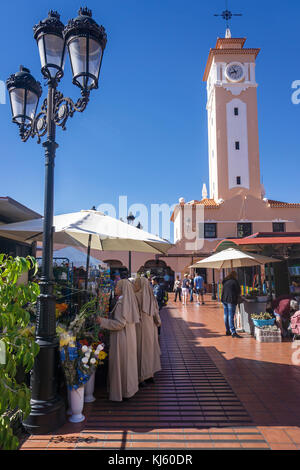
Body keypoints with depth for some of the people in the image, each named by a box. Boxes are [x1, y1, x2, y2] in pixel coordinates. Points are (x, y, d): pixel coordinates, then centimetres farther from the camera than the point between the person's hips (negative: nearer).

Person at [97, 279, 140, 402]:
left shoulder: (121, 303, -21)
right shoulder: (130, 301, 5)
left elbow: (120, 323, -25)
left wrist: (103, 321, -19)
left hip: (120, 338, -9)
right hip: (129, 336, 9)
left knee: (119, 365, 4)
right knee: (128, 363, 18)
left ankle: (120, 393, 15)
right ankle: (129, 389, 31)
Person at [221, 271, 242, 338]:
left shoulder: (225, 282, 14)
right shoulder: (234, 281, -8)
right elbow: (239, 291, -4)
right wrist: (237, 296, 15)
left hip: (224, 300, 7)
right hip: (231, 300, -7)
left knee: (226, 315, 12)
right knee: (231, 316, -10)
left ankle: (227, 331, 20)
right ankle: (233, 332, -11)